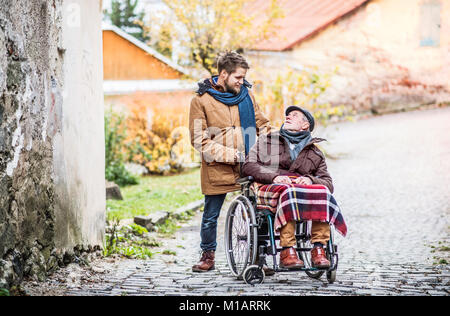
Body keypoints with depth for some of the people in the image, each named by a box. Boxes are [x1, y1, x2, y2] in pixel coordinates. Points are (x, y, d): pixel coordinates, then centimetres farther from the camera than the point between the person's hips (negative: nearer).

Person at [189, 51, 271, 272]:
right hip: (216, 170, -3)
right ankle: (208, 256, 27)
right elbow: (199, 140, -8)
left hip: (247, 168, 3)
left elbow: (261, 124, 18)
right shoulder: (201, 101, -4)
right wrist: (229, 155, -15)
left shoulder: (246, 94, 10)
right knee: (211, 216, 9)